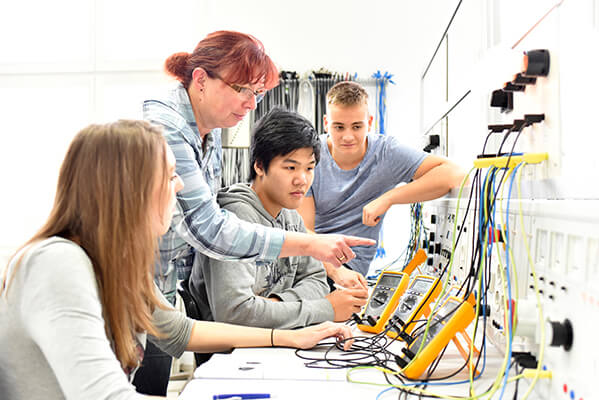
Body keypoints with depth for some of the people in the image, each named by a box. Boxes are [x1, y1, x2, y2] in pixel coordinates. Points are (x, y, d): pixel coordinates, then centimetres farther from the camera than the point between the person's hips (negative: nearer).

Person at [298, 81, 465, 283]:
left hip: (350, 262, -1)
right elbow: (303, 231, -12)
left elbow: (454, 174, -19)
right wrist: (335, 270, -31)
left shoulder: (386, 152, -8)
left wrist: (388, 198, -26)